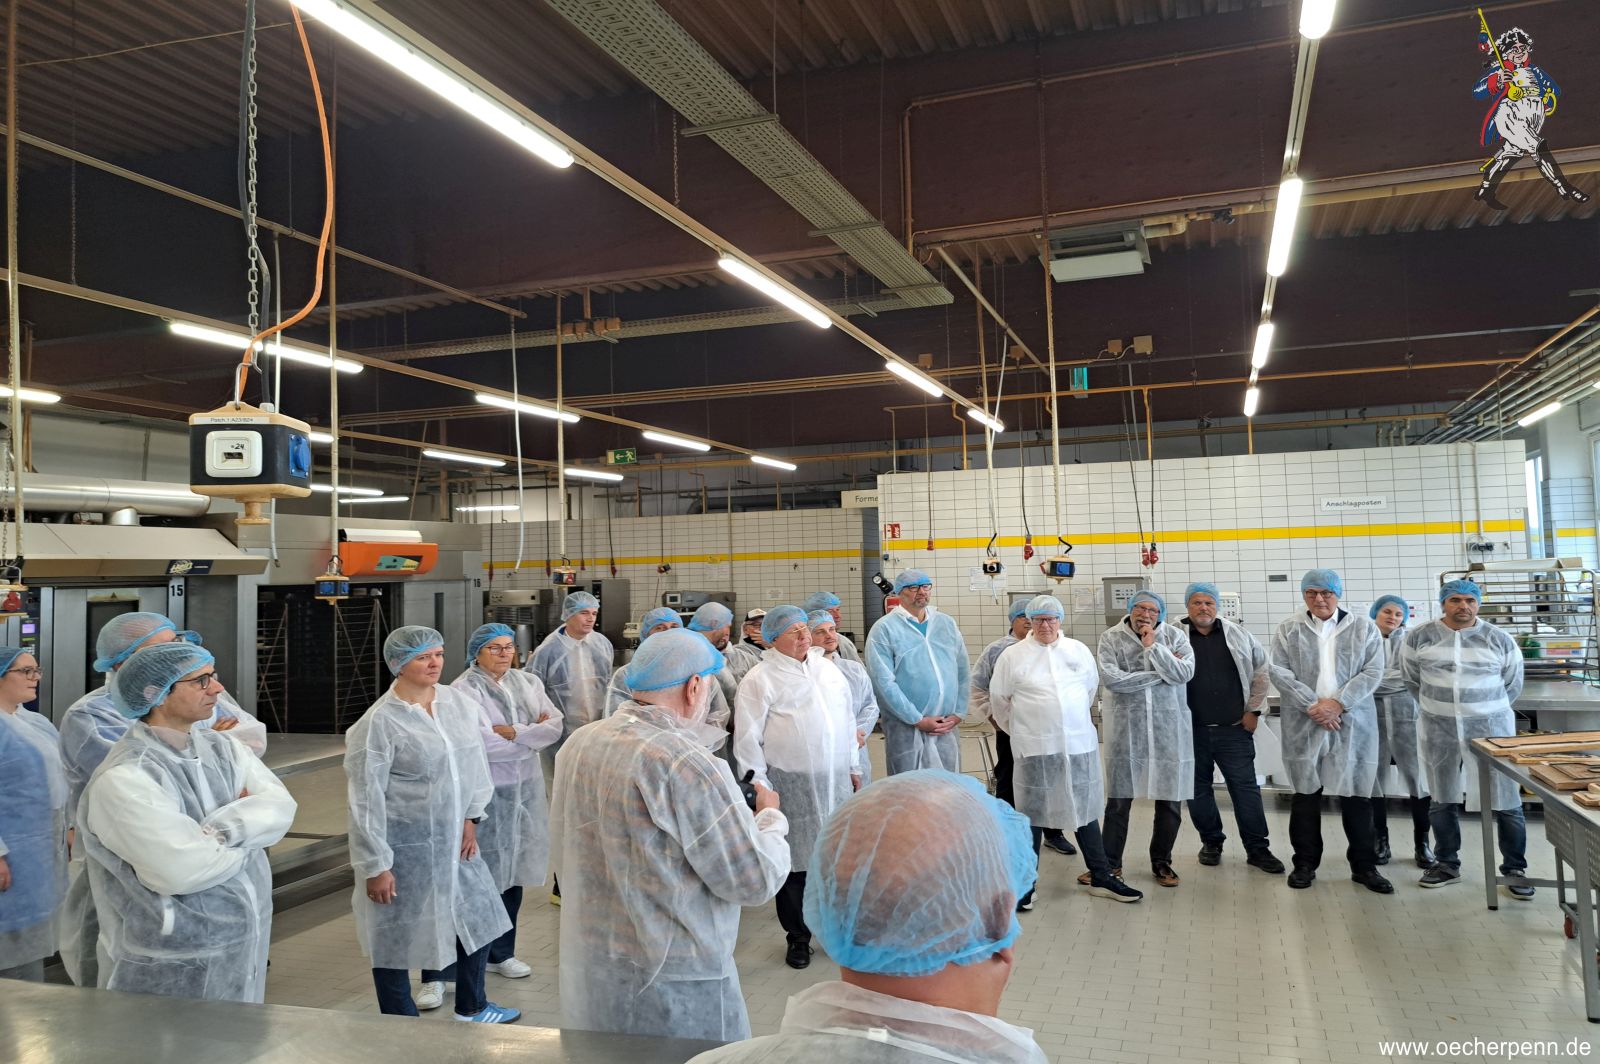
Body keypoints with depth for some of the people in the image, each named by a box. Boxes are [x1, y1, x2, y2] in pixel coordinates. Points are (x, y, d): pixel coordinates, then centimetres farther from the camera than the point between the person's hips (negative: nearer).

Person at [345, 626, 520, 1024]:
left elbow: (473, 760, 8)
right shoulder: (379, 722, -18)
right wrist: (375, 865, -14)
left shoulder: (456, 701, -2)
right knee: (396, 937, 8)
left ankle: (471, 1007, 39)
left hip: (453, 839, 6)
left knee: (479, 917, 16)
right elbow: (366, 800, -15)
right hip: (405, 847, -6)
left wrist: (471, 818, 4)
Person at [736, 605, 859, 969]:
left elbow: (847, 718, 19)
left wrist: (853, 767, 19)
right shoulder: (760, 679, -5)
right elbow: (748, 737, -6)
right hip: (790, 786, -4)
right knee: (795, 862, 4)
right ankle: (798, 937, 21)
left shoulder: (827, 668, 12)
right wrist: (759, 784, -8)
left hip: (835, 781, 5)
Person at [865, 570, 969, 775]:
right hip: (906, 729, -4)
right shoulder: (884, 628, -5)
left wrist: (958, 713, 0)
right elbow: (883, 682, -12)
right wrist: (918, 720, -13)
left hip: (948, 728, 4)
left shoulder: (947, 623, 11)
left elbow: (963, 672, 11)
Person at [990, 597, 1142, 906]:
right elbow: (999, 699, 6)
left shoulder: (1079, 650, 7)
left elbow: (1091, 689, 19)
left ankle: (1101, 878, 25)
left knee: (1086, 810, 13)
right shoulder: (1012, 655, -1)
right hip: (1035, 747, -3)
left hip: (1080, 744, 3)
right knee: (1032, 815, 4)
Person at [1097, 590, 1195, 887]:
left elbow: (1185, 673, -9)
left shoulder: (1175, 636, 4)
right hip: (1126, 727, -1)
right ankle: (1111, 862, 18)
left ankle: (1161, 862, 25)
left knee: (1170, 801, 7)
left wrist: (1153, 646, -13)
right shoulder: (1111, 638, 0)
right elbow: (1111, 678, -14)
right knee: (1119, 800, 5)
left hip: (1168, 726, 2)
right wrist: (1160, 674, -11)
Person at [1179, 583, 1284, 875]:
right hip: (1192, 730, 0)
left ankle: (1257, 848, 9)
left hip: (1234, 729, 1)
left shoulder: (1239, 635, 5)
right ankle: (1211, 842, 24)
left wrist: (1253, 710, 5)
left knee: (1246, 786, 1)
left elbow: (1261, 671, 11)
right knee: (1198, 788, 9)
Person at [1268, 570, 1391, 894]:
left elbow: (1372, 673, -2)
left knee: (1357, 794, 4)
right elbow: (1278, 671, -3)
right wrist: (1312, 705, -13)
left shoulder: (1364, 628, 6)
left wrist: (1338, 703, -14)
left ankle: (1364, 866, 17)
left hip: (1353, 724, 0)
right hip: (1304, 725, 0)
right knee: (1305, 792, 6)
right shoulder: (1288, 630, 6)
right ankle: (1305, 863, 17)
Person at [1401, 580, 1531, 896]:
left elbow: (1512, 685, 10)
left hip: (1490, 729, -1)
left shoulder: (1499, 640, -4)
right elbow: (1411, 680, 11)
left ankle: (1515, 870, 13)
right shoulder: (1420, 638, -3)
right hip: (1440, 731, 1)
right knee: (1443, 801, 11)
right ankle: (1447, 864, 24)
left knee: (1506, 802, 0)